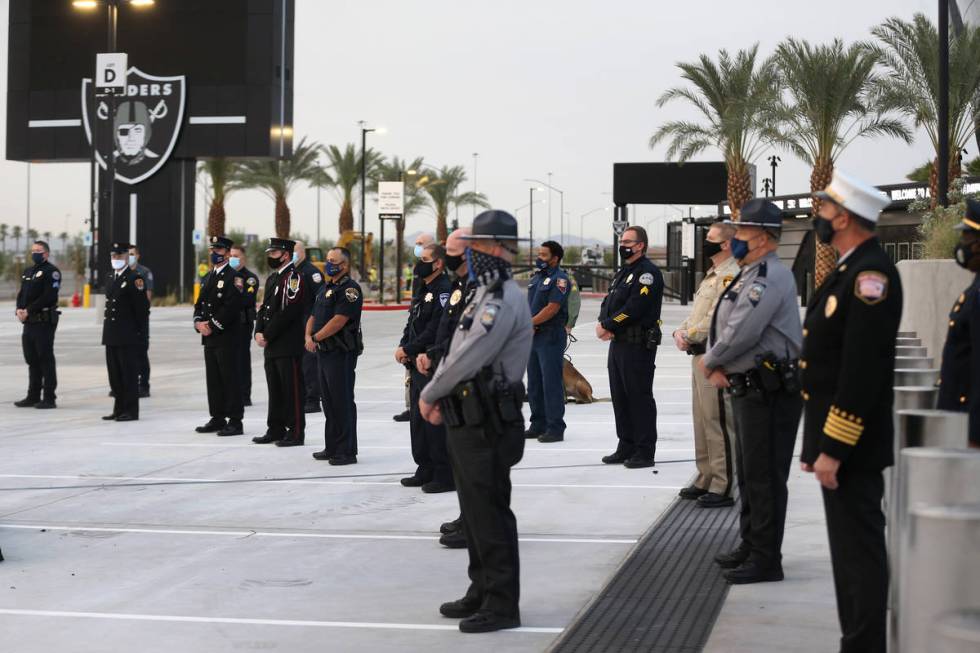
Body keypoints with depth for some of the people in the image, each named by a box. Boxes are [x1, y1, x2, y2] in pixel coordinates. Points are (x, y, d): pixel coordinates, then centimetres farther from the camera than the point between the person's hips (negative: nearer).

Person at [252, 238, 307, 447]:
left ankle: (296, 432, 1)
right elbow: (264, 308, 18)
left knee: (292, 389, -4)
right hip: (271, 346, 9)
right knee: (275, 389, 14)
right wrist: (259, 332, 2)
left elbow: (288, 312, -19)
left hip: (289, 346, -9)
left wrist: (267, 335, -15)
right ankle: (276, 429, 21)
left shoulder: (293, 277, -12)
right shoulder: (272, 279, 17)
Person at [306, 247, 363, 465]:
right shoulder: (325, 288, 18)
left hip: (341, 353, -9)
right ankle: (332, 447, 23)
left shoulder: (350, 289, -12)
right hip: (323, 352, 9)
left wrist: (315, 337, -13)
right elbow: (314, 316, 18)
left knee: (343, 402, -6)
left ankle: (347, 451, -2)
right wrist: (308, 336, -2)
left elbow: (339, 320, -20)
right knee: (329, 402, 14)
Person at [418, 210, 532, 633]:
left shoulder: (503, 301, -17)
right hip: (470, 423, 10)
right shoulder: (486, 296, 16)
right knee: (476, 512, 17)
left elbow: (468, 358, -21)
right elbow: (457, 355, 19)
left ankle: (502, 605, 2)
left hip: (489, 427, -10)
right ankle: (482, 593, 28)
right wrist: (439, 397, 5)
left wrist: (428, 395, -8)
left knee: (491, 516, -4)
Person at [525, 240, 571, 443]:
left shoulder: (559, 278, -10)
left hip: (551, 337, -9)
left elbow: (552, 308, -18)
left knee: (551, 383, -8)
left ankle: (555, 428, -4)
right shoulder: (536, 278, 17)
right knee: (534, 383, 12)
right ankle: (538, 425, 21)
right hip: (533, 337, 9)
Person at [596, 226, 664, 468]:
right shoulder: (623, 272, 20)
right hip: (618, 343, 10)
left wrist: (607, 325, -13)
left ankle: (645, 452, 0)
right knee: (620, 397, 13)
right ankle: (627, 448, 21)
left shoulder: (648, 272, -11)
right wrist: (603, 323, -5)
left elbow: (635, 307, -20)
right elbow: (609, 302, 16)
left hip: (639, 345, -10)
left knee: (639, 397, -6)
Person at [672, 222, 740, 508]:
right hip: (700, 355, 11)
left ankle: (722, 487, -4)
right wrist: (681, 331, 4)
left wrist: (689, 337, -12)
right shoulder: (713, 275, 19)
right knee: (702, 419, 15)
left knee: (717, 421, -8)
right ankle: (705, 479, 24)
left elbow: (715, 318, -21)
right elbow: (697, 312, 22)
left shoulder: (730, 276, -14)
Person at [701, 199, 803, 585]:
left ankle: (766, 560, 1)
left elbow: (740, 334, -24)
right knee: (748, 473, 19)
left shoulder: (769, 278, -18)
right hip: (748, 389, 11)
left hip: (769, 392, -11)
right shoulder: (748, 276, 17)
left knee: (764, 477, -5)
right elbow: (720, 326, 17)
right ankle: (750, 547, 30)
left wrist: (709, 363, -7)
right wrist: (717, 367, 0)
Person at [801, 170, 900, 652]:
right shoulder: (850, 271, 15)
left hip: (852, 446, -10)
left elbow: (862, 371, -24)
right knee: (852, 552, 16)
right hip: (837, 442, 10)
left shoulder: (870, 274, -18)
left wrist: (833, 449, -23)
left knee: (859, 554, -4)